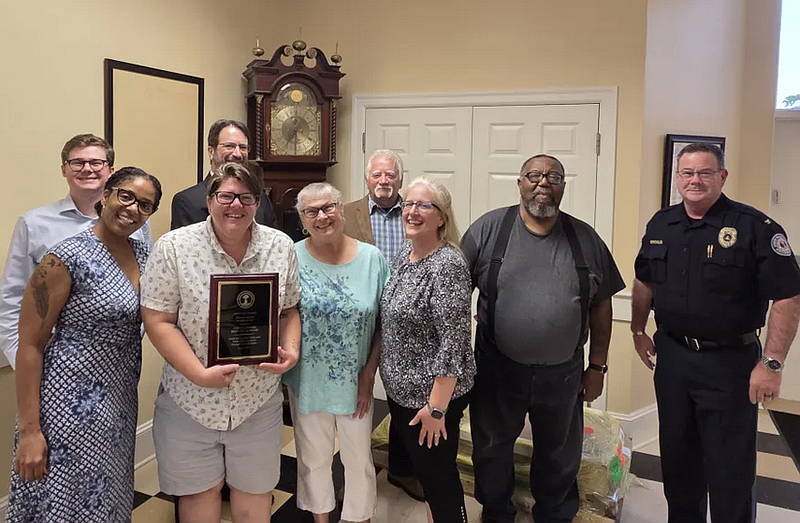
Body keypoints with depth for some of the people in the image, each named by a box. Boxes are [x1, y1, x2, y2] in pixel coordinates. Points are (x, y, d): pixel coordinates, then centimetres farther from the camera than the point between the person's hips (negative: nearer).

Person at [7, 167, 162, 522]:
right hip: (72, 408, -6)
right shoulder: (67, 258, -15)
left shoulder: (145, 254, 4)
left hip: (121, 404, 6)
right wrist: (29, 430, -15)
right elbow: (30, 345, -13)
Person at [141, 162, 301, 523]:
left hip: (258, 400, 2)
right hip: (190, 400, -1)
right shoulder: (173, 247, -11)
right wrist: (199, 373, -20)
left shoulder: (281, 246, -2)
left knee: (255, 490, 18)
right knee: (198, 492, 17)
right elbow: (157, 321, -12)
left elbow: (290, 309, 8)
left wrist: (291, 350, -11)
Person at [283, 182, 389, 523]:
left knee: (359, 458, 15)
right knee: (313, 457, 19)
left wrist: (369, 374, -6)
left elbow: (384, 323, -2)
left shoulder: (372, 259, -7)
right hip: (307, 381, 0)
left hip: (355, 382, 0)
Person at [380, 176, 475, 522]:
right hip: (399, 390, 8)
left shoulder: (448, 265, -22)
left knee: (438, 477, 8)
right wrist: (392, 381, 17)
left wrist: (437, 407, -22)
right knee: (421, 470, 23)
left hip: (432, 396, -8)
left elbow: (453, 342, -24)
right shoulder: (403, 255, 5)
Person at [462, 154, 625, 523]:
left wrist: (597, 366, 5)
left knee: (560, 456, 18)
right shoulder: (488, 229, -6)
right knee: (492, 450, 17)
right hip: (498, 368, -1)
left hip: (563, 372, 1)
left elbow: (601, 306, 5)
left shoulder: (585, 239, 0)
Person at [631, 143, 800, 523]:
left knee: (730, 468, 4)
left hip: (730, 362, -5)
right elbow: (644, 281, 18)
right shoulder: (660, 224, 4)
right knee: (676, 456, 18)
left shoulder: (754, 227, -14)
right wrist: (638, 330, 16)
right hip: (671, 355, 5)